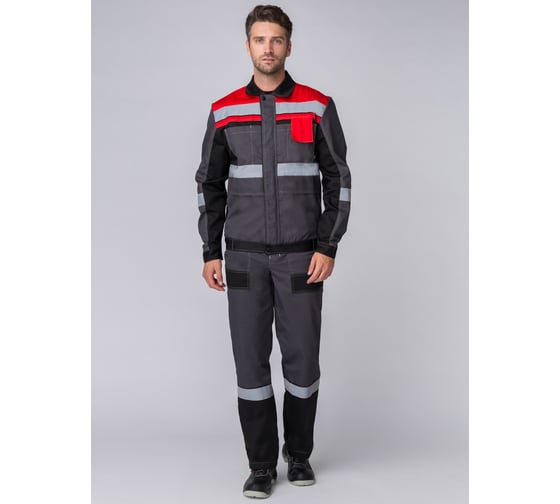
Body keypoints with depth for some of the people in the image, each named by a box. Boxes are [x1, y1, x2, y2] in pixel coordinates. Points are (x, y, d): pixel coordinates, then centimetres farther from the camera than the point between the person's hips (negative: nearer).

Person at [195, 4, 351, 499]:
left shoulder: (318, 107, -1)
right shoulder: (224, 111, 4)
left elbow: (338, 181, 0)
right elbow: (211, 185, 8)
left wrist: (328, 248, -10)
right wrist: (210, 253, 2)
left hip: (301, 256, -1)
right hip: (245, 257, 1)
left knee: (302, 359, 3)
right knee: (251, 360, 1)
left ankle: (299, 453, 25)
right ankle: (262, 465, 17)